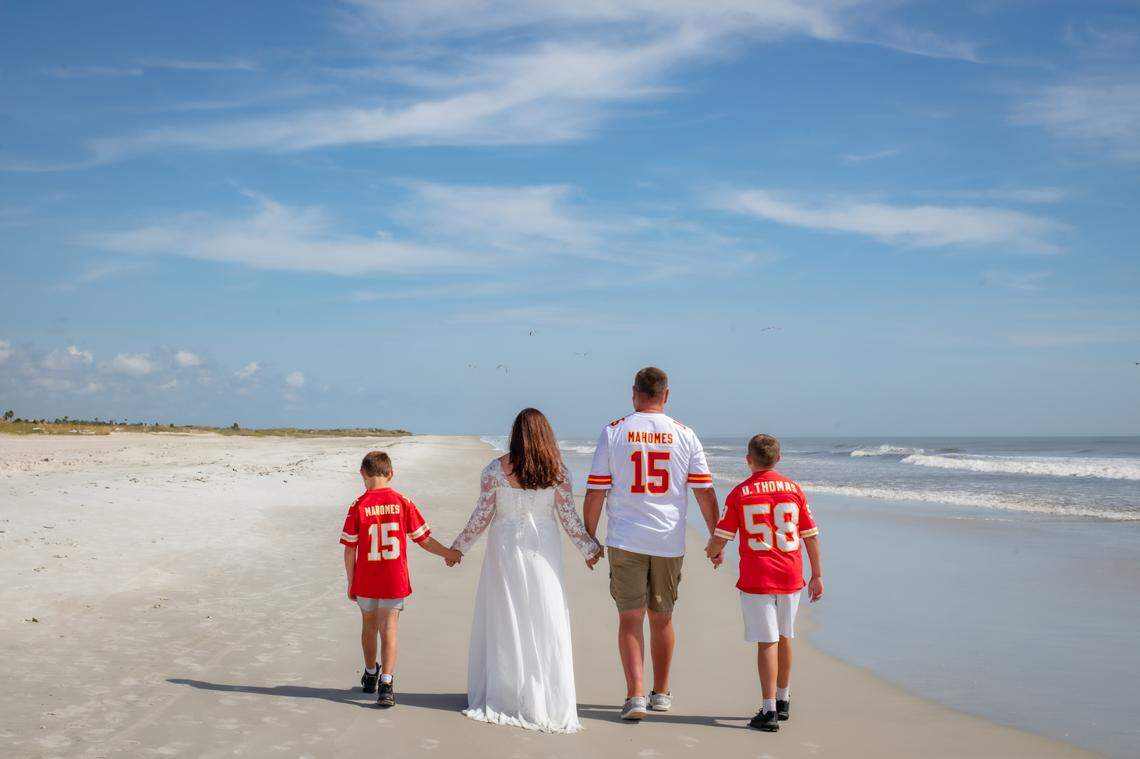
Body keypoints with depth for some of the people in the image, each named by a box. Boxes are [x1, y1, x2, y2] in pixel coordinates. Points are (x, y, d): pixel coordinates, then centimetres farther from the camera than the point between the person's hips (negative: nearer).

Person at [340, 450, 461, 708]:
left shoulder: (358, 507, -9)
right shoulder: (403, 503, -6)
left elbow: (349, 549, -6)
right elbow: (424, 539, -1)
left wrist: (351, 582, 5)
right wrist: (449, 553, 14)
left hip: (365, 581, 0)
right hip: (395, 581, 0)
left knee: (369, 627, 19)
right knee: (389, 630, 2)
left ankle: (371, 675, 38)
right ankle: (386, 684, -11)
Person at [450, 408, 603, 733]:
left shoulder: (495, 470, -6)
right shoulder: (557, 471, -4)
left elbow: (481, 517, -2)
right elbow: (569, 518, -1)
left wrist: (459, 547, 11)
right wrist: (590, 548, 13)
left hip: (505, 548, 0)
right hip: (543, 549, 0)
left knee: (504, 620, 8)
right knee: (546, 621, 6)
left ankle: (503, 695, 14)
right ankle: (547, 701, 9)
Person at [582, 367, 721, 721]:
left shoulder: (613, 432, -3)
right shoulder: (685, 435, 1)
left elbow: (595, 494, -3)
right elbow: (705, 493, 1)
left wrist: (589, 538, 8)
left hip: (625, 541, -2)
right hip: (669, 542, 2)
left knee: (630, 618, 3)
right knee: (662, 618, 15)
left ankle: (635, 694, -8)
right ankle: (661, 693, 27)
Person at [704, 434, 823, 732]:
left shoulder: (739, 493, -6)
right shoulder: (794, 489, 2)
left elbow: (720, 537, -3)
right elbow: (810, 535, 4)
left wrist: (712, 551, 19)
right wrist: (817, 575, 11)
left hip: (756, 578, -3)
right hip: (790, 576, 3)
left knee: (767, 641, -2)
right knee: (784, 636, 18)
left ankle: (769, 711, -4)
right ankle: (782, 701, 32)